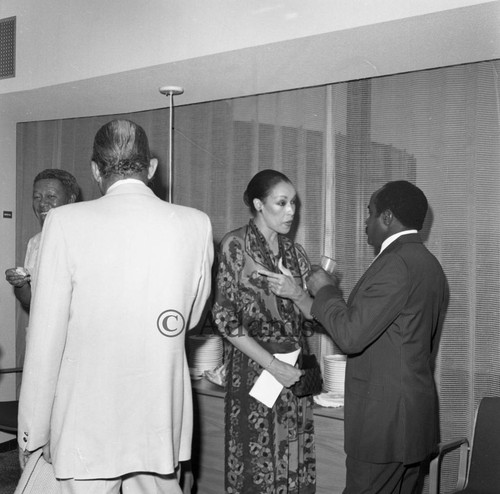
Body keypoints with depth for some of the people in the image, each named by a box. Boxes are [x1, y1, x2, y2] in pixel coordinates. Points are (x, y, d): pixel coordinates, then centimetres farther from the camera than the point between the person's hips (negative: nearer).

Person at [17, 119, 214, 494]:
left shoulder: (66, 223, -11)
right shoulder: (196, 224, -4)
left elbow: (46, 340, -9)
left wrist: (34, 433, 0)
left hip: (87, 426, -2)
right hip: (163, 419, 3)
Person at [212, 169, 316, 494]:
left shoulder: (295, 252, 10)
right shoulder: (235, 245, -6)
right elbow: (225, 318, -11)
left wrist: (297, 293, -12)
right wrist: (272, 364, -14)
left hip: (295, 369, 5)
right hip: (253, 366, -5)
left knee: (295, 463, 6)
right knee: (256, 466, 1)